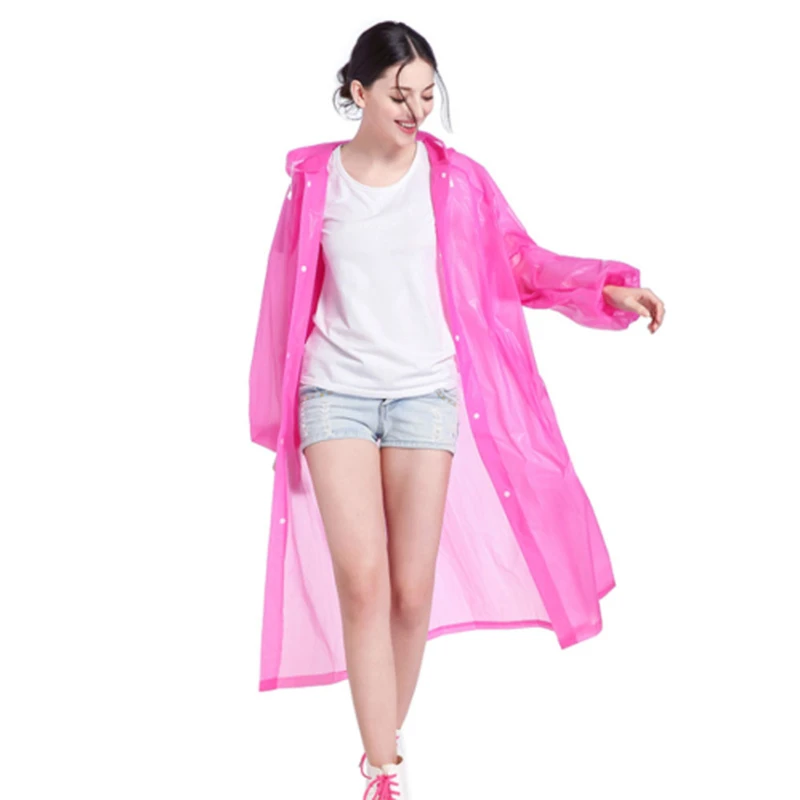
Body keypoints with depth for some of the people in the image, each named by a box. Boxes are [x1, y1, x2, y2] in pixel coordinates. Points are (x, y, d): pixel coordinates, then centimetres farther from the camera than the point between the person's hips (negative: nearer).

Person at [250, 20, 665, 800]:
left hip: (425, 393, 0)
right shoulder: (316, 178, 4)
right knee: (362, 577, -13)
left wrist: (608, 287, -10)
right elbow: (291, 292, 12)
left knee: (412, 591, 1)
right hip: (337, 391, 0)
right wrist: (275, 401, 16)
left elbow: (519, 263, 4)